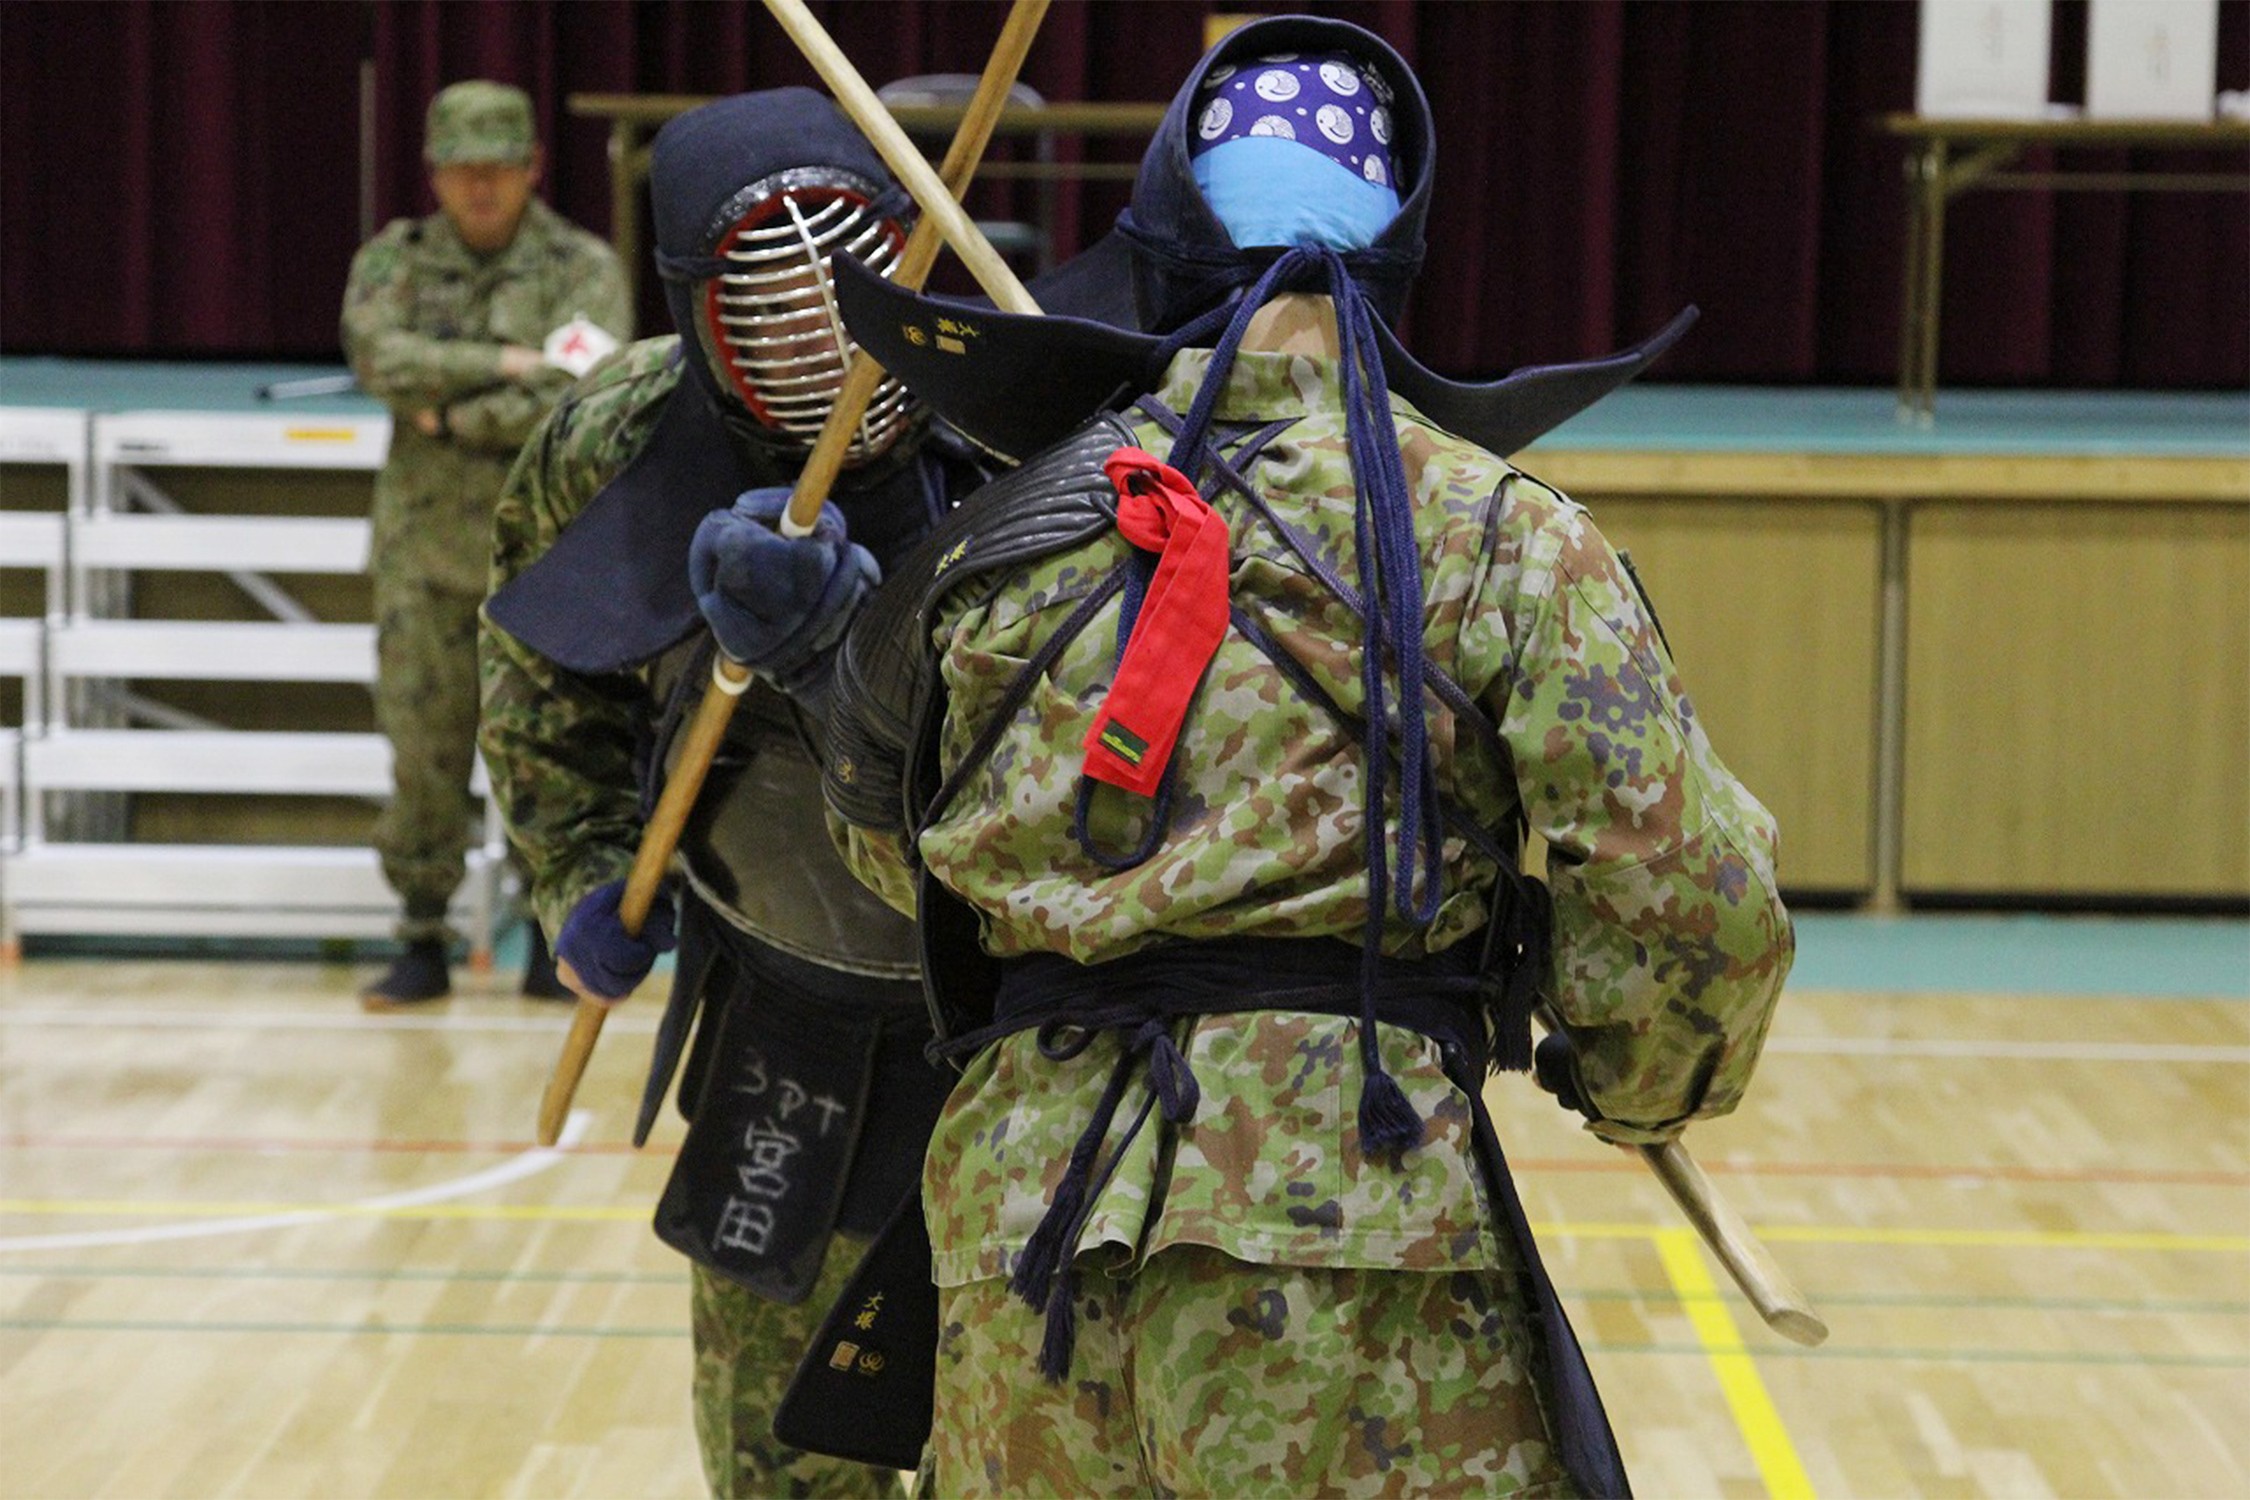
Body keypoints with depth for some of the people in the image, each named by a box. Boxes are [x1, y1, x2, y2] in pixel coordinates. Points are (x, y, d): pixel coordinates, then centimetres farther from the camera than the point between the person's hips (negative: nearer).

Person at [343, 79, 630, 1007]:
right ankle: (422, 945, 13)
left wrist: (453, 417, -12)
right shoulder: (394, 261, 7)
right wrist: (509, 362, -17)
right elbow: (379, 355, -12)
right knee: (423, 752, 4)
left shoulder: (584, 269, 0)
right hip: (424, 543, 2)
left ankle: (553, 944, 12)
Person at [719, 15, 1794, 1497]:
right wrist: (1640, 1087, 13)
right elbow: (1688, 903, -7)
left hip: (1022, 1223, 4)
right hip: (1359, 1234, -4)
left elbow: (888, 832, 25)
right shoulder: (1499, 535, -1)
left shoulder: (1001, 534, 10)